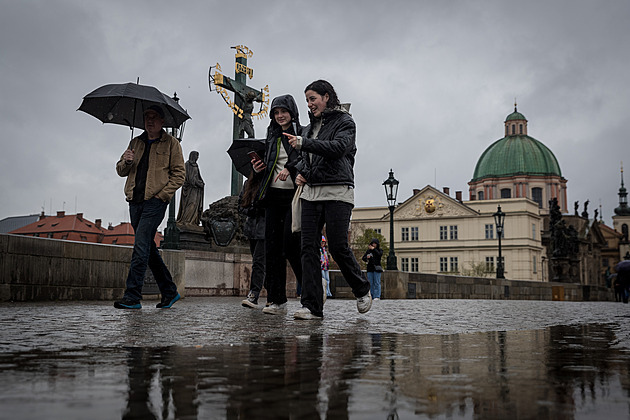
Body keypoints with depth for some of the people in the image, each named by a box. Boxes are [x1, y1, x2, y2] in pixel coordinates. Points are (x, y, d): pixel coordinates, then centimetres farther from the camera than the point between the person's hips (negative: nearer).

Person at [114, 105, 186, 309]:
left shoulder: (171, 143, 5)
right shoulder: (136, 142, 19)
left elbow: (179, 174, 0)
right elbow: (121, 171, 19)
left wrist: (162, 195, -10)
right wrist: (126, 162, -3)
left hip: (155, 201, -6)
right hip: (135, 201, 6)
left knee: (141, 246, -14)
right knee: (149, 248, 9)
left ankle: (132, 296, -14)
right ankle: (169, 291, 19)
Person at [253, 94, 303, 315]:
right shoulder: (272, 137, 21)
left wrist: (290, 168, -24)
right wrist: (259, 167, 9)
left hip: (294, 194, -6)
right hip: (273, 194, 6)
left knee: (290, 242, -15)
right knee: (272, 246, 0)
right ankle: (277, 300, 2)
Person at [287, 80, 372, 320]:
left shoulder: (345, 122, 2)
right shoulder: (310, 127, 23)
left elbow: (338, 147, -16)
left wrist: (303, 143, -17)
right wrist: (300, 172, 9)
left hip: (337, 192, -6)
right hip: (311, 192, 6)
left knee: (338, 247, -8)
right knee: (309, 248, -4)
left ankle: (362, 291, 18)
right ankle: (312, 307, -4)